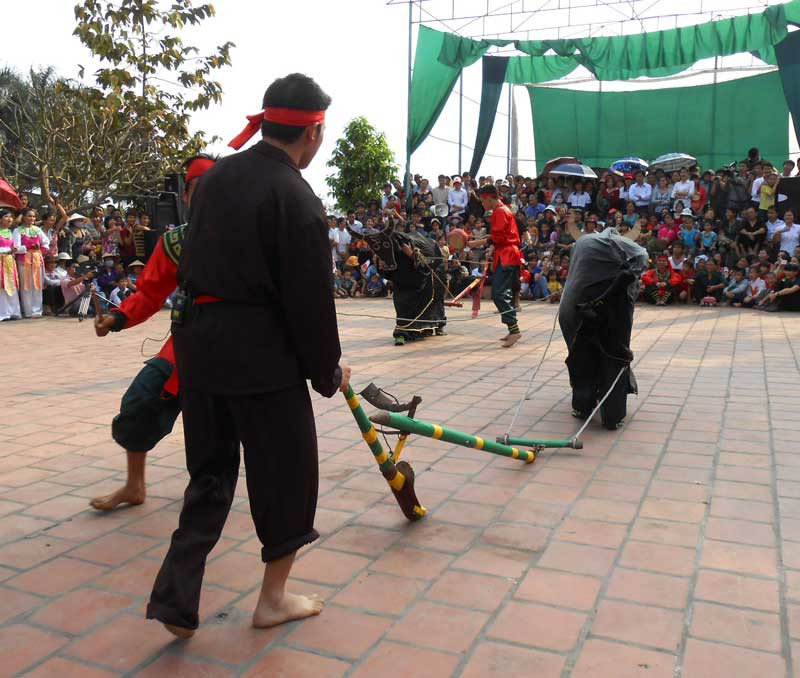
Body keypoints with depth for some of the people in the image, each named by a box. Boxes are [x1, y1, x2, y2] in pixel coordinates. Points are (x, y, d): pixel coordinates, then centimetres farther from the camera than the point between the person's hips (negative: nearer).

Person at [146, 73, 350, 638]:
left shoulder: (216, 177, 8)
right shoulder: (297, 200, -15)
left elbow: (195, 263, 14)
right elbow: (310, 300, -14)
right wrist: (328, 372, -1)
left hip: (198, 343, 7)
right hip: (261, 353, -7)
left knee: (210, 471, 20)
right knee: (286, 470, 12)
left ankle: (177, 599, 18)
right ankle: (274, 598, 28)